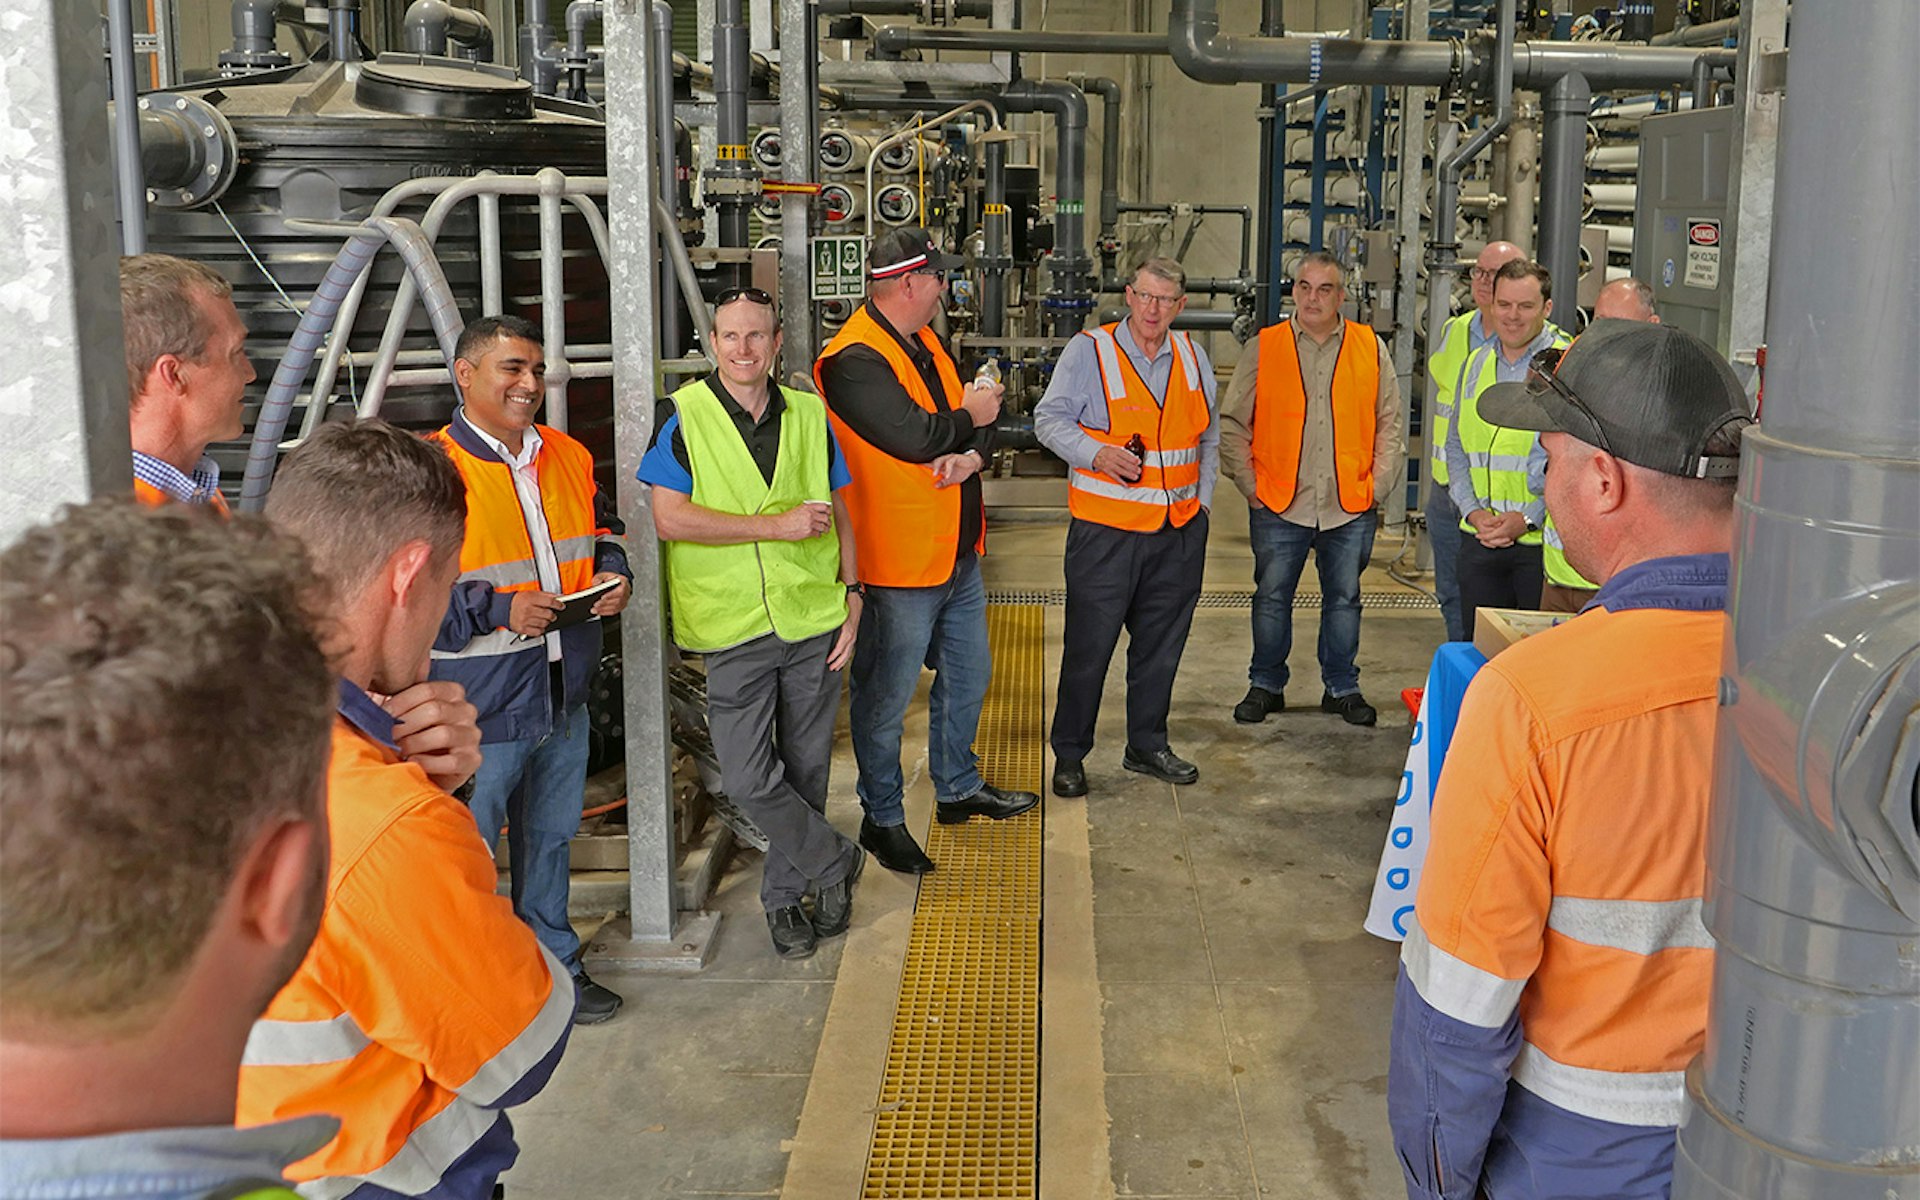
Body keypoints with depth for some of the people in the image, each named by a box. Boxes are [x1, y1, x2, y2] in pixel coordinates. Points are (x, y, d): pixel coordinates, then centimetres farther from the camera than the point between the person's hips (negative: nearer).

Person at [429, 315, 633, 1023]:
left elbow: (603, 529, 23)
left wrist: (613, 574, 1)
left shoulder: (569, 458, 8)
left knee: (550, 837, 21)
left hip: (562, 692, 7)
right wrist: (499, 609, -25)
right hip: (479, 704, -7)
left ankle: (554, 965, 38)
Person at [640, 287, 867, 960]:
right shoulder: (683, 417, -4)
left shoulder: (808, 415, 8)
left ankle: (785, 894, 30)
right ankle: (834, 862, 17)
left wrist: (851, 592, 5)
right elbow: (669, 519, -14)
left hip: (813, 619, 3)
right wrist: (776, 526, -16)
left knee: (806, 767, 11)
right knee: (747, 778, -7)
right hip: (734, 627, -3)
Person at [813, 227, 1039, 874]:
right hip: (900, 560, -10)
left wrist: (971, 454, -13)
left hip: (957, 552, 10)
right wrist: (968, 417, -10)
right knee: (886, 695, 3)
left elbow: (979, 422, 10)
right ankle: (882, 818, 19)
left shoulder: (926, 344, 11)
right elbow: (914, 437, -29)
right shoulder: (854, 359, -20)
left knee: (967, 674, 22)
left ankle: (958, 787, 40)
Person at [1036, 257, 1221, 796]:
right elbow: (1050, 418, -3)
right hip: (1106, 528, -5)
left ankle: (1147, 745, 28)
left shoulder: (1192, 357, 11)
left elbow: (1209, 436, 21)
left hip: (1180, 529, 5)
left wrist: (1203, 498, 12)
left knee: (1161, 644, 13)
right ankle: (1069, 754, 12)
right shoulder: (1089, 351, -4)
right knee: (1089, 646, -1)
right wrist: (1096, 454, -19)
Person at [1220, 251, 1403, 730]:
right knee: (1272, 598, 6)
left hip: (1351, 507, 1)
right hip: (1279, 506, -1)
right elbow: (1232, 424, 5)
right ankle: (1266, 686, 21)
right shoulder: (1264, 349, 2)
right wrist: (1250, 485, -1)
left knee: (1344, 599, 10)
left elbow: (1390, 423, 10)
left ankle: (1342, 688, 24)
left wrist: (1378, 486, 3)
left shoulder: (1371, 349, 5)